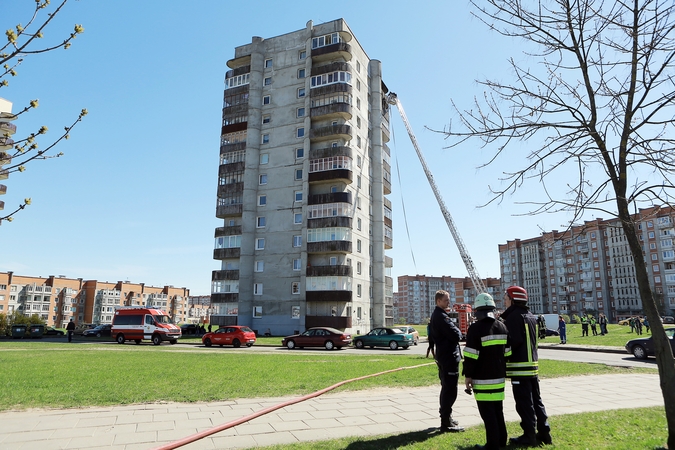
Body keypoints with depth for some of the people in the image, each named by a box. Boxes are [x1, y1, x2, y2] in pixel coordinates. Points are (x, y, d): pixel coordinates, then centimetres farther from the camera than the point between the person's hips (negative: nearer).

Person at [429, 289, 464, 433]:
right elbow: (455, 335, -22)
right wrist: (459, 332, -2)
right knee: (450, 390, -6)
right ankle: (446, 424, -2)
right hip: (449, 357, -11)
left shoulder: (436, 315, 14)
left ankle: (446, 417, 31)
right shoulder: (441, 317, -19)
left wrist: (456, 332, 4)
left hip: (442, 356, 11)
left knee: (446, 388, 20)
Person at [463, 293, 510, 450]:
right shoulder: (502, 327, 7)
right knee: (498, 410, 18)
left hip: (483, 379, -7)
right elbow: (507, 352, 12)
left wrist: (468, 375, -8)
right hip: (499, 377, 7)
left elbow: (471, 356, -17)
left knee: (487, 413, 0)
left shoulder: (476, 328, -15)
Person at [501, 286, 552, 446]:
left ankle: (529, 436, 5)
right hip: (533, 364, 9)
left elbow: (513, 341, -22)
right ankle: (544, 432, 21)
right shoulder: (531, 316, 14)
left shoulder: (513, 316, -15)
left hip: (520, 367, -9)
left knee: (524, 404, -1)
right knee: (536, 400, 16)